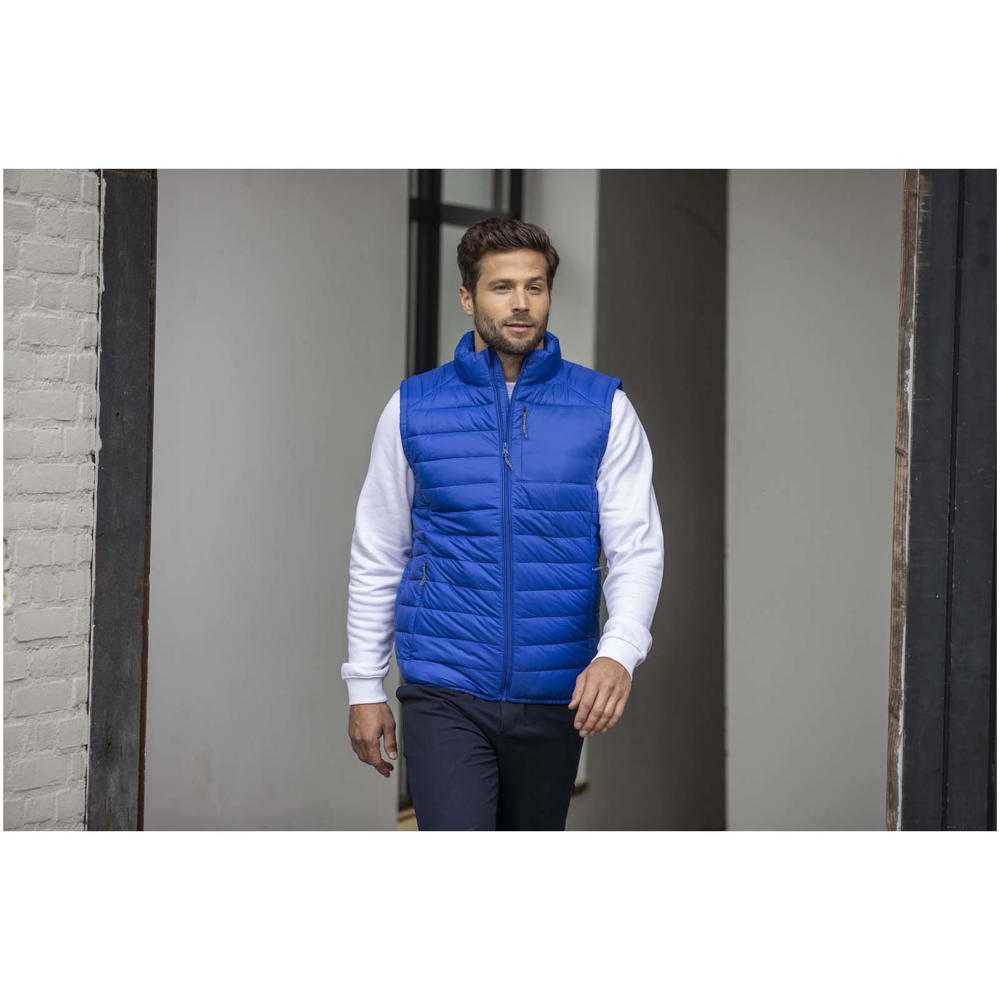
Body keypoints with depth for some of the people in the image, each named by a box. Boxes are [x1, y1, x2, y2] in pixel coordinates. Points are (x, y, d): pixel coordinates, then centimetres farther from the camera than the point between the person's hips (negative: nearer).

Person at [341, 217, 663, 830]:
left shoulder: (604, 409, 0)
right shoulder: (414, 408, 1)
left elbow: (638, 547, -5)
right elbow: (377, 555, 7)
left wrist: (618, 653, -23)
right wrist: (365, 686, 5)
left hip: (555, 696, 2)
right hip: (446, 695, -1)